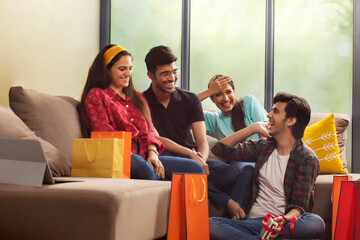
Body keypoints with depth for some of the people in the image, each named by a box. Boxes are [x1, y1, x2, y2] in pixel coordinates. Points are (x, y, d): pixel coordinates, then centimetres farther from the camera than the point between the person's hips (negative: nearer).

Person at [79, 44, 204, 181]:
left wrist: (152, 152, -2)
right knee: (141, 166, -43)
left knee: (195, 168, -16)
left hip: (144, 157, 7)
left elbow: (148, 131, 21)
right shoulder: (96, 95, 8)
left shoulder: (136, 98, 31)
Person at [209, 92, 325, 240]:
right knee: (210, 224, -26)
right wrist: (253, 128, 12)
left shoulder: (307, 159, 0)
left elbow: (299, 205, -7)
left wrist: (283, 220, -31)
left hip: (283, 223, -3)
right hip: (251, 221, 4)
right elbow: (220, 149, 18)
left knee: (316, 224, -38)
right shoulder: (264, 146, 16)